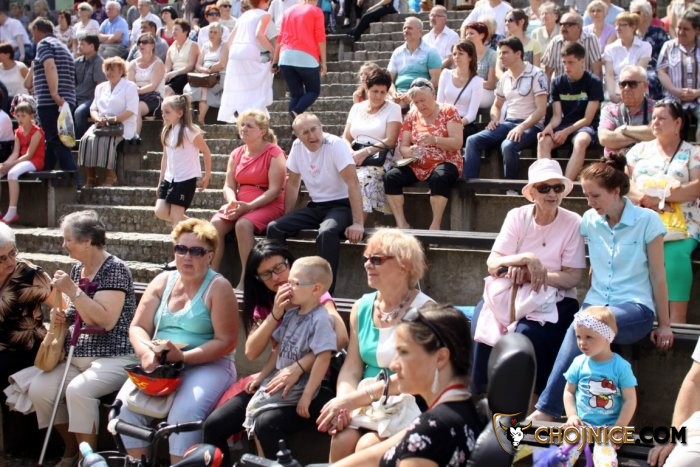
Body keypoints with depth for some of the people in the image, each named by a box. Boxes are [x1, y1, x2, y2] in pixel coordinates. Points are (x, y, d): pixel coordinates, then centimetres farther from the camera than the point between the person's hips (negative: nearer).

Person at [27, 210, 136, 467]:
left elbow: (106, 320, -21)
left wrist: (72, 290, -22)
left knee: (78, 390, -32)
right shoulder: (78, 269, 12)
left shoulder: (114, 269, -12)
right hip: (78, 357, 8)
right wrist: (64, 317, 3)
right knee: (38, 389, -11)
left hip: (114, 358, -8)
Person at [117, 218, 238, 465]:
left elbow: (226, 342, -9)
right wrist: (145, 351, -14)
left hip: (208, 365, -5)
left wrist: (185, 357, -21)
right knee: (125, 404, -21)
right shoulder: (163, 281, 12)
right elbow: (137, 327, 9)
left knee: (183, 413, -33)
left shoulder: (218, 287, -3)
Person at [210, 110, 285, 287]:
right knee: (215, 223, -22)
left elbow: (275, 190, -14)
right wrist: (232, 202, -15)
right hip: (240, 204, 6)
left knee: (243, 224, -35)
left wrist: (248, 206, -22)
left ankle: (245, 279, -29)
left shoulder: (274, 153, -6)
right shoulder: (236, 154, 12)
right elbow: (229, 185, 9)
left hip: (268, 205, -6)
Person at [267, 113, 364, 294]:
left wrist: (358, 223, -30)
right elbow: (293, 184, 13)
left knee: (327, 232, -37)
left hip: (340, 206, -6)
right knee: (274, 228, -12)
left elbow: (353, 183, -23)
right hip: (315, 207, 6)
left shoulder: (336, 145, -17)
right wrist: (286, 219, 9)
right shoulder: (297, 147, 1)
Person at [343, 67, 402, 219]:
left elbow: (390, 141, -5)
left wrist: (366, 152, -17)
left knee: (363, 178, -36)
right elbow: (345, 138, 15)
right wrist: (350, 153, -8)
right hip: (354, 156, 4)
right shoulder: (356, 108, 20)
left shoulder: (393, 108, 6)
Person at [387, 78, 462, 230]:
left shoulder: (448, 111, -1)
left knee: (439, 177, -38)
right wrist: (410, 152, -17)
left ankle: (436, 226, -31)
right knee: (391, 177, -22)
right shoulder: (411, 116, 11)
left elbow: (457, 143, -10)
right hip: (417, 167, 4)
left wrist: (434, 140, -27)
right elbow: (402, 147, 8)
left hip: (445, 164, -4)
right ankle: (402, 224, -19)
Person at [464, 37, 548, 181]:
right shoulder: (504, 78, 14)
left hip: (531, 126, -7)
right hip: (508, 123, 7)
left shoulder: (536, 75, -6)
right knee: (473, 140, -14)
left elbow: (541, 109, -13)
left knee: (508, 146, -36)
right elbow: (496, 105, 28)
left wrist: (521, 127, -25)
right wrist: (494, 119, 5)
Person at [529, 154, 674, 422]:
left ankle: (546, 411, -33)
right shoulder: (590, 220, 8)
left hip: (636, 309, -3)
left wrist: (664, 324, 3)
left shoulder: (647, 221, -3)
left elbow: (657, 276, 0)